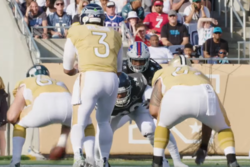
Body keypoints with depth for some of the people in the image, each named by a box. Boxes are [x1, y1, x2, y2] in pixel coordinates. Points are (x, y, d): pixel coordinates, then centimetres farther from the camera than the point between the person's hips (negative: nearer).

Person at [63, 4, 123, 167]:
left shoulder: (76, 32, 15)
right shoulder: (115, 35, 23)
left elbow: (67, 69, 22)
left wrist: (77, 71, 43)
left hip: (89, 78, -3)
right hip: (112, 79, 3)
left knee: (79, 121, 0)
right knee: (104, 121, 22)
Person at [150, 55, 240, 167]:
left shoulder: (163, 74, 38)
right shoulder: (200, 75, 44)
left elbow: (154, 111, 25)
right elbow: (208, 119, 43)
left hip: (176, 97, -1)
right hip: (204, 94, 1)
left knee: (163, 124, 33)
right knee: (223, 127, 30)